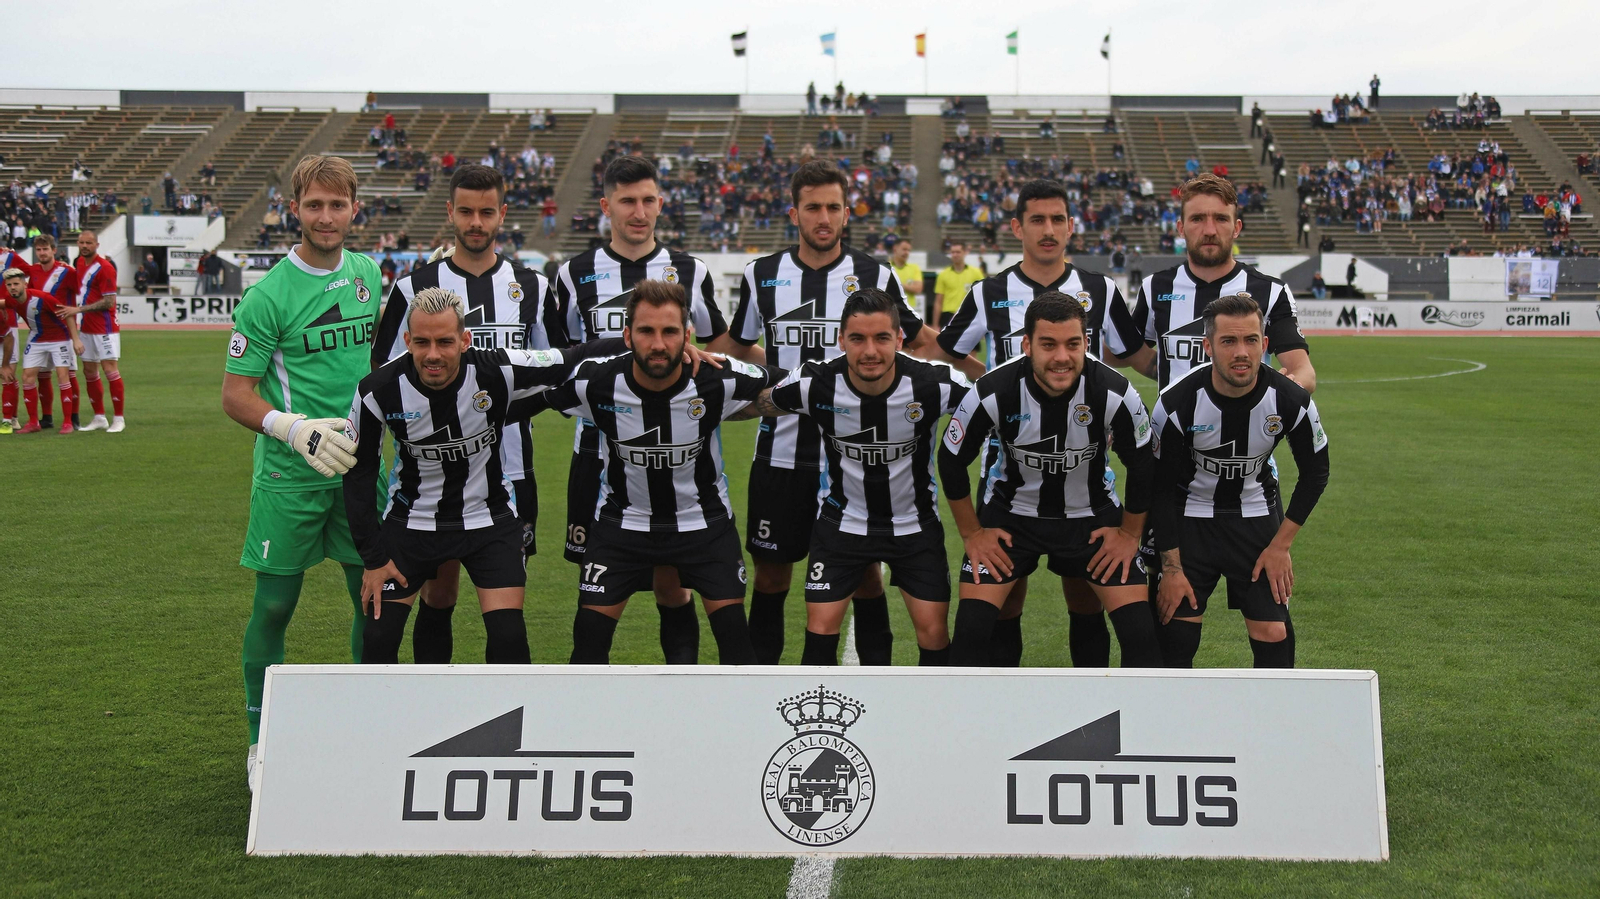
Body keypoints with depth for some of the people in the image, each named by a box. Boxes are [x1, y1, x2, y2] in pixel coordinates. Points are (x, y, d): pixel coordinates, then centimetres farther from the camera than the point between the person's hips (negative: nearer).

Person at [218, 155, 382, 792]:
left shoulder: (368, 273, 6)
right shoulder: (268, 295, -11)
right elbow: (236, 395, -10)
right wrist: (296, 430, -24)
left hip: (360, 467, 5)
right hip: (290, 476, -5)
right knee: (274, 605, 4)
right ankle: (261, 742, 19)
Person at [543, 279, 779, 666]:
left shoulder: (720, 381, -22)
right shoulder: (596, 383, -21)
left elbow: (776, 386, -2)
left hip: (704, 518, 0)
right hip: (623, 519, 0)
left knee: (733, 630, -2)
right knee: (590, 630, -2)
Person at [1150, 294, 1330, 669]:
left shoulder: (1291, 401, -18)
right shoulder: (1177, 404, -23)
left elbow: (1315, 473, 0)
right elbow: (1160, 488, -11)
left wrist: (1280, 545, -3)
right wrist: (1172, 568, -11)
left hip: (1258, 517, 1)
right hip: (1190, 516, -1)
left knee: (1274, 634, -5)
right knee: (1177, 634, -7)